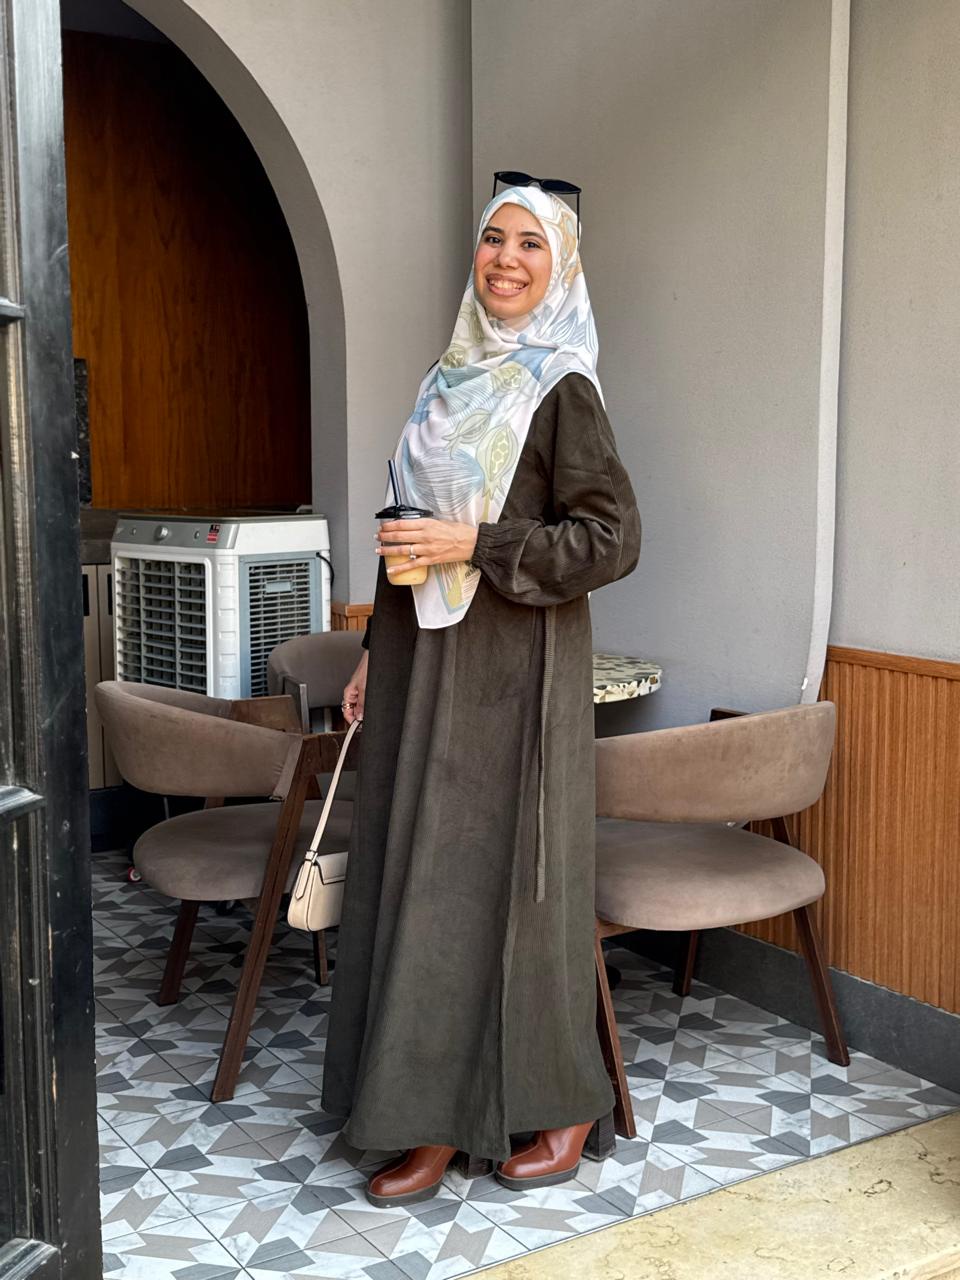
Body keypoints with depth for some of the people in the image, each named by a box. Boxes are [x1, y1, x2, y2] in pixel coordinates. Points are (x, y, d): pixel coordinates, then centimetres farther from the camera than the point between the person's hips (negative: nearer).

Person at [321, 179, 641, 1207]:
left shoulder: (561, 388, -7)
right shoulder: (451, 381, 14)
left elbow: (612, 538, -13)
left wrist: (476, 544, -19)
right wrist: (376, 654, 16)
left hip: (510, 669, -7)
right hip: (425, 661, 7)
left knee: (505, 873, 0)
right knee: (418, 878, 8)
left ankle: (560, 1105, 20)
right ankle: (440, 1115, 20)